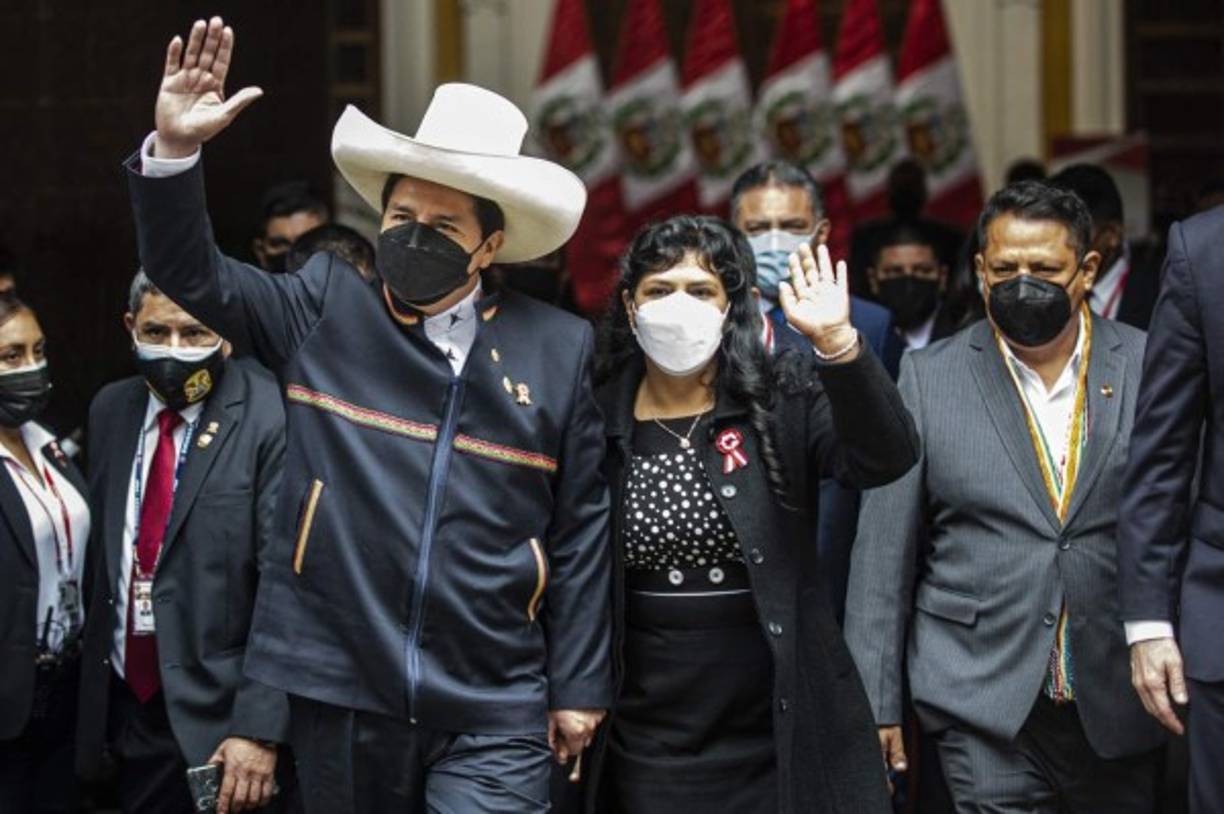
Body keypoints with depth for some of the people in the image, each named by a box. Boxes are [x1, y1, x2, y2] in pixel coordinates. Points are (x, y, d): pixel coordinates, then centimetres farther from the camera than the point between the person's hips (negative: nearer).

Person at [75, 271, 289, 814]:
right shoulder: (111, 410, 7)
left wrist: (260, 727, -20)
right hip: (128, 706, 6)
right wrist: (96, 698, 10)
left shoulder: (270, 419, -13)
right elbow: (100, 558, 13)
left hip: (221, 712, -5)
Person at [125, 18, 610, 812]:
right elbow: (191, 271, 3)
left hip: (493, 714, -1)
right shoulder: (324, 309, 5)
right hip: (340, 694, 1)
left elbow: (579, 530, 5)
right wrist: (174, 148, -14)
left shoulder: (557, 349, 3)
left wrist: (579, 686, 5)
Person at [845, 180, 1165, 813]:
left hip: (1122, 710, 1)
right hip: (984, 709, -1)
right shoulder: (930, 377, 2)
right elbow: (884, 549, 3)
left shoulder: (1153, 369, 2)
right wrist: (875, 703, 0)